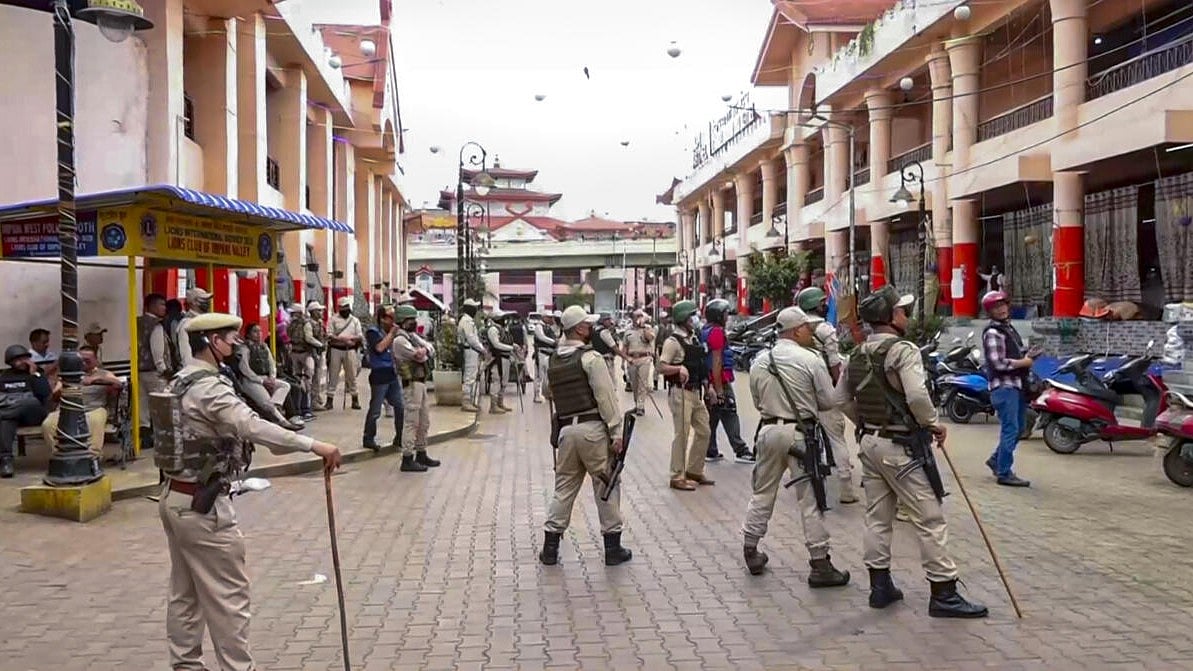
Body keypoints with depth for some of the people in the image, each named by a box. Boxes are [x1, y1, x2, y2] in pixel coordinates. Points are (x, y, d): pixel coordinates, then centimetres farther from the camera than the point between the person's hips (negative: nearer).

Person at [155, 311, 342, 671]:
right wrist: (313, 444, -40)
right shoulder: (210, 387, -21)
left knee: (184, 592, 17)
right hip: (203, 505, -10)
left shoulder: (181, 382, 11)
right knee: (229, 596, 0)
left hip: (174, 497, 10)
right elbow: (252, 426, -35)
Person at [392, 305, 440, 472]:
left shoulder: (413, 336, 17)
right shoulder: (400, 339, -13)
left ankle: (421, 454, 26)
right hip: (411, 383, -10)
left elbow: (431, 350, 10)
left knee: (424, 422, 16)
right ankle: (407, 459, -3)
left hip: (421, 382, 10)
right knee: (411, 422, -7)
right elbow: (419, 356, -20)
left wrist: (423, 350, -10)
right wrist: (424, 352, 1)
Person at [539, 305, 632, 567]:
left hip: (566, 429, 6)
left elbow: (549, 393, 16)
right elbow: (606, 398, -13)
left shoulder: (553, 361, 12)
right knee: (607, 485, 5)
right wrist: (616, 432, -12)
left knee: (564, 486, 13)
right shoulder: (591, 358, -10)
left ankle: (550, 547, 13)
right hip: (592, 428, -6)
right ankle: (613, 548, 11)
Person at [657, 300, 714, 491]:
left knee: (703, 431, 12)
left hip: (696, 392, 9)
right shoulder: (673, 342, -12)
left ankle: (694, 471, 25)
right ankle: (677, 477, 6)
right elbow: (661, 366, -17)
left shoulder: (694, 338, 13)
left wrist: (706, 383, 17)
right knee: (682, 434, -4)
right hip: (681, 393, -8)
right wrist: (679, 368, -32)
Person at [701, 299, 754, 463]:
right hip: (720, 381, -10)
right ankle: (741, 451, -1)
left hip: (710, 382, 10)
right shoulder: (717, 332, -15)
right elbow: (717, 362, -20)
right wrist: (720, 390, -21)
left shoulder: (705, 330, 14)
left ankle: (710, 452, 14)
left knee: (712, 417, 11)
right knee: (730, 417, -5)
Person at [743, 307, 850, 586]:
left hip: (769, 430, 5)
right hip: (800, 433, -5)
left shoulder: (759, 362, 5)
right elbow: (829, 400, -4)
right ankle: (820, 564, 7)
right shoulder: (810, 360, -10)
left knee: (763, 492, 17)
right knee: (811, 498, 1)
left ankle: (751, 551, 24)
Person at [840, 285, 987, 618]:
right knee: (930, 519, -1)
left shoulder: (857, 355, 9)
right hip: (899, 446, -8)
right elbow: (917, 396, -26)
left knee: (877, 517, 13)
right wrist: (934, 424, -11)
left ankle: (880, 585, 20)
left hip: (869, 442, 8)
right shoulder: (903, 349, -15)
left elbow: (843, 398, 15)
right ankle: (943, 594, 3)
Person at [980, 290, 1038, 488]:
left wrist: (1027, 354, 8)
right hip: (1004, 387, -10)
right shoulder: (992, 333, -12)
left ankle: (996, 460, 30)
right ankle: (1004, 473, -2)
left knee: (1018, 429, 16)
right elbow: (998, 363, -20)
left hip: (1017, 385, 10)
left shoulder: (1009, 328, 18)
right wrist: (1024, 363, -10)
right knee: (1010, 430, -8)